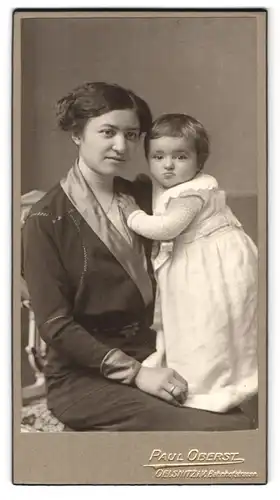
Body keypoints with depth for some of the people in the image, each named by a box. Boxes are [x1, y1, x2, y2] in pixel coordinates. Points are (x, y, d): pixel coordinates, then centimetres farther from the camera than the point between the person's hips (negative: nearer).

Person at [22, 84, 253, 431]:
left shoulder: (142, 197, 7)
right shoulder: (46, 220, -9)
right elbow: (55, 325, -13)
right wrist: (135, 373, -18)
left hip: (150, 355, 5)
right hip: (83, 374, -5)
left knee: (237, 419, -16)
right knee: (207, 428, -23)